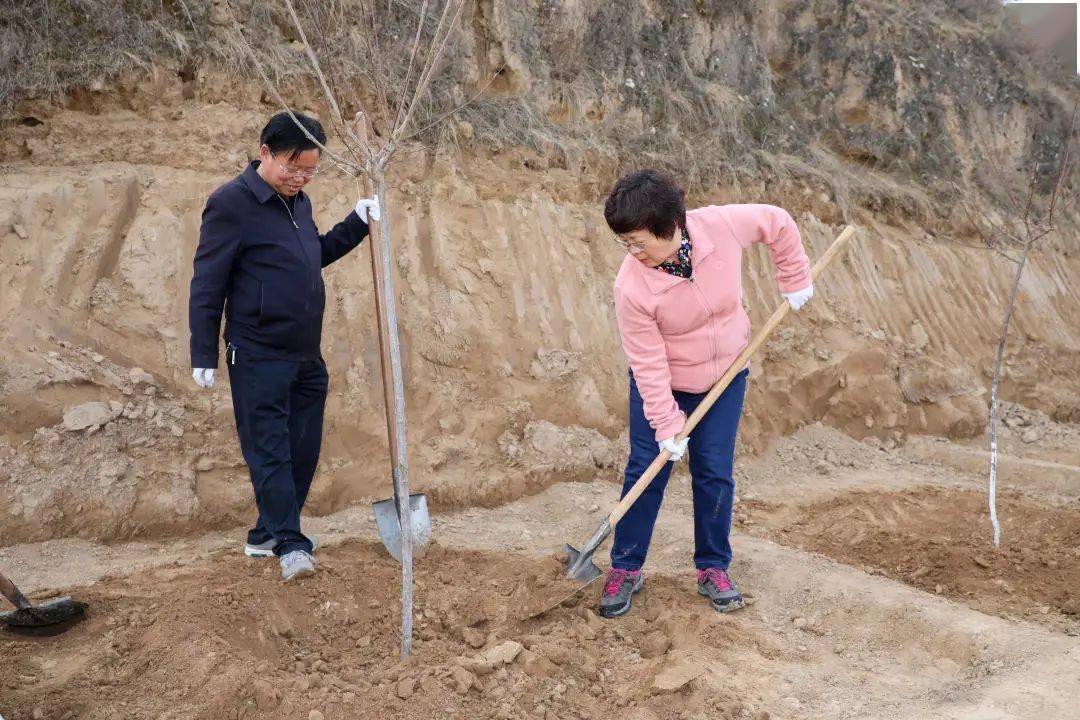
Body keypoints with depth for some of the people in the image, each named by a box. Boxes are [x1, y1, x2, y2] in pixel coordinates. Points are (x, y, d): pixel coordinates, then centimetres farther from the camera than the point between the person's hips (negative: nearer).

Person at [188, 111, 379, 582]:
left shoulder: (298, 201, 12)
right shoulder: (231, 203, -11)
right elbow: (207, 284, -11)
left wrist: (356, 223, 14)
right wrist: (203, 356, -11)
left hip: (306, 356, 8)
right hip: (258, 357, -8)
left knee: (303, 451, 12)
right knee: (270, 450, -4)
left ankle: (266, 535, 25)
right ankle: (288, 544, -1)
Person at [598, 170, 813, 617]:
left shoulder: (721, 225, -25)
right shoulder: (632, 287, -29)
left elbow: (778, 223, -5)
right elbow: (648, 364, -22)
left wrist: (795, 280, 1)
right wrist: (666, 426, -19)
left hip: (724, 378, 2)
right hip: (662, 384, -2)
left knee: (715, 475, 5)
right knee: (644, 472, 1)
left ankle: (713, 568, 22)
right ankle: (625, 569, 17)